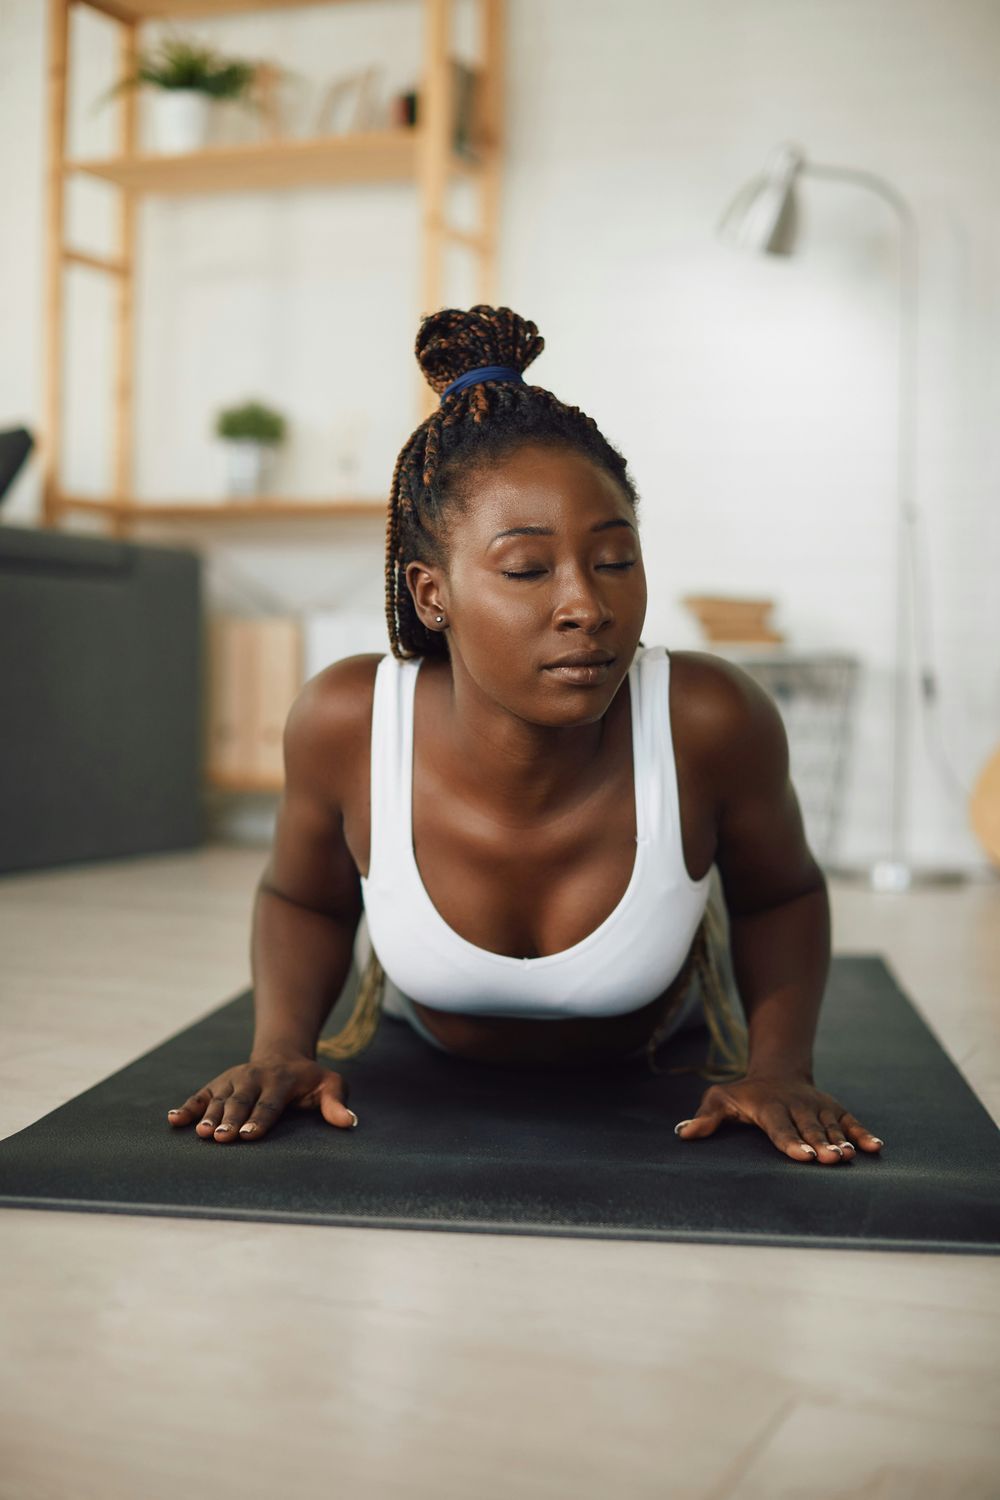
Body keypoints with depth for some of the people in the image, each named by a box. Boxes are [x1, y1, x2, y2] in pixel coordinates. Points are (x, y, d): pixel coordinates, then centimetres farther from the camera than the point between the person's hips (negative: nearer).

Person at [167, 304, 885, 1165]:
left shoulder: (711, 722, -41)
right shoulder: (345, 723, -38)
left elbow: (780, 895, -17)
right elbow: (302, 898, -14)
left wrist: (779, 1065, -31)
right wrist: (281, 1046, -30)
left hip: (653, 1058, 0)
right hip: (433, 1048, 0)